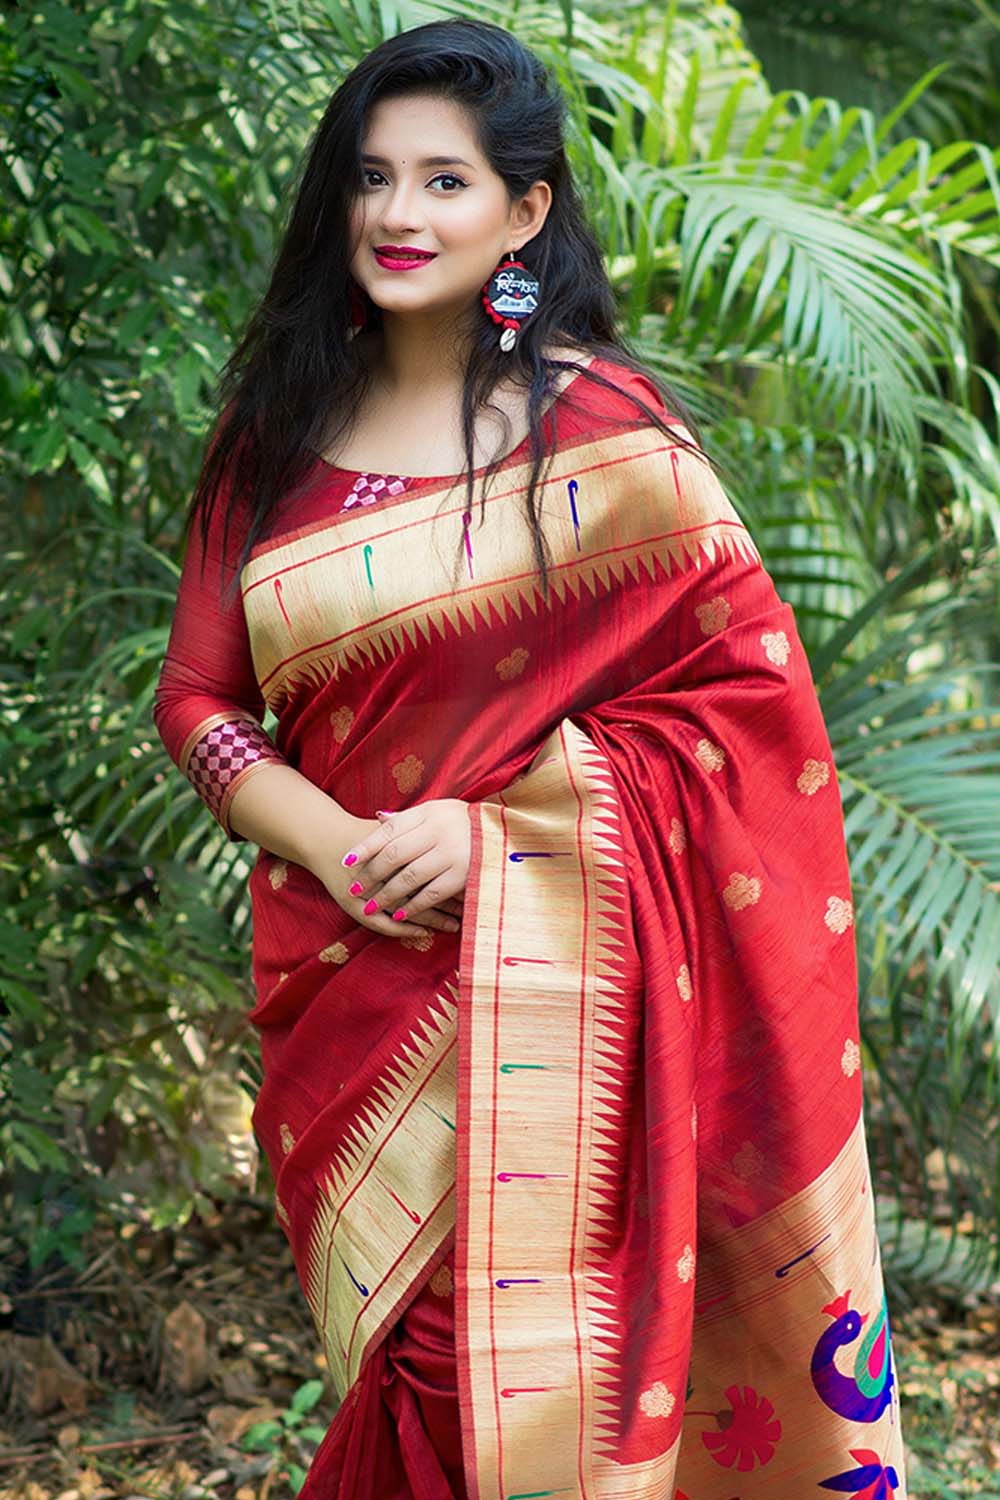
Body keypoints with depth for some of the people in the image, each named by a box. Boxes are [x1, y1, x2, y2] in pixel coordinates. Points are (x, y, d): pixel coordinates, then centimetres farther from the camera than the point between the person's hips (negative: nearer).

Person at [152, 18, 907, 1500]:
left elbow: (751, 683, -9)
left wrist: (496, 820, -16)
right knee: (393, 1361, 17)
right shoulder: (279, 430, 5)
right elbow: (199, 695, 5)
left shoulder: (604, 430, -8)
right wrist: (337, 843, -13)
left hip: (545, 987, -4)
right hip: (343, 984, 4)